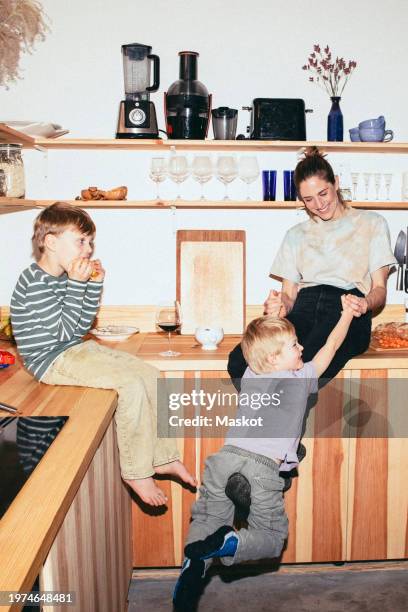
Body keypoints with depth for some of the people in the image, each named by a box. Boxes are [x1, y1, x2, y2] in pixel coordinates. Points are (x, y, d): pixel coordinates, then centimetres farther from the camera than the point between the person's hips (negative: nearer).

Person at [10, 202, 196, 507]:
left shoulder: (64, 276, 8)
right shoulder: (35, 282, -19)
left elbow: (82, 326, 10)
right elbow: (64, 331, -21)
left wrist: (94, 284, 0)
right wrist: (76, 284, -23)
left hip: (76, 350, 9)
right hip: (51, 360, -9)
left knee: (152, 376, 0)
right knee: (132, 385, -23)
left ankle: (163, 458, 10)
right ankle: (137, 473, -7)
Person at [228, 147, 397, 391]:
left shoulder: (372, 224, 18)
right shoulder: (296, 235, 27)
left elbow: (380, 289, 11)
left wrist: (365, 304, -14)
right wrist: (281, 306, -6)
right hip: (303, 310, 3)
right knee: (239, 360, -31)